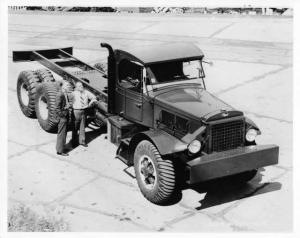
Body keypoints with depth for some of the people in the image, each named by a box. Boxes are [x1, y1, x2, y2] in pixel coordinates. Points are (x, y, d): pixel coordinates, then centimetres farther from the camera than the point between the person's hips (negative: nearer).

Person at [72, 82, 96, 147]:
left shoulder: (86, 92, 0)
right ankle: (74, 142, 21)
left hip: (84, 111, 4)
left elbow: (93, 97, 11)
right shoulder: (74, 93, -11)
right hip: (76, 111, -4)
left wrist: (89, 104, 3)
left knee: (82, 127, 13)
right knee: (75, 127, 7)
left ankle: (82, 141, 25)